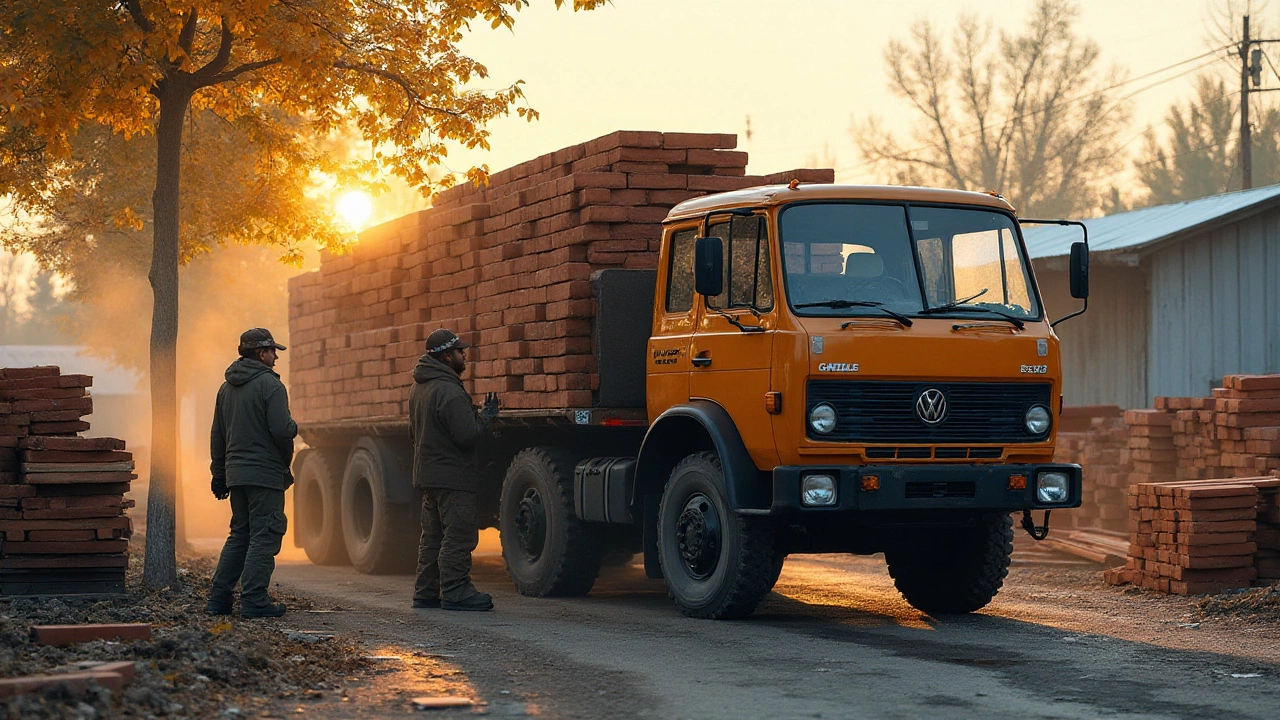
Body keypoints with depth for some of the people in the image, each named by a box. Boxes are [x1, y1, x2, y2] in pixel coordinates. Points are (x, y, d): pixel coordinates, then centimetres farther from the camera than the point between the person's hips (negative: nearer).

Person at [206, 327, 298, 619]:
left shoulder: (226, 388, 15)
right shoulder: (270, 385, -11)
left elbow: (217, 437, 18)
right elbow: (282, 430, -19)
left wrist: (219, 475, 22)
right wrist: (293, 428, 4)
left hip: (235, 472, 8)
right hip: (266, 474, -8)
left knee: (239, 535, 16)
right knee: (264, 537, -3)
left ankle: (219, 597, 14)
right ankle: (254, 600, -6)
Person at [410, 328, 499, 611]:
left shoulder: (419, 388, 13)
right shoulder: (448, 391, -20)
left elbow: (413, 433, 23)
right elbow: (467, 434, -22)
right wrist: (488, 415, -8)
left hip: (427, 474, 10)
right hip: (453, 476, -10)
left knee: (433, 535, 14)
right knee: (459, 536, -7)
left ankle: (426, 591, 17)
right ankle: (455, 592, -7)